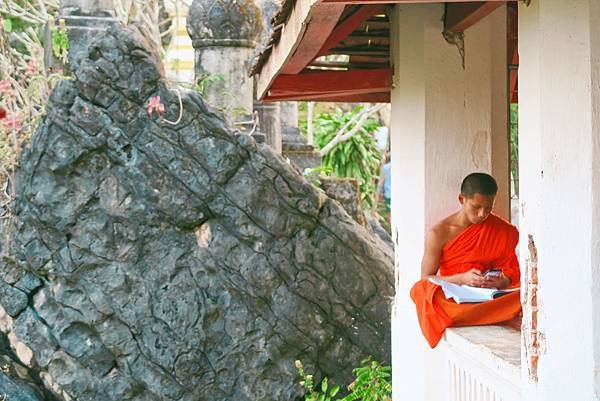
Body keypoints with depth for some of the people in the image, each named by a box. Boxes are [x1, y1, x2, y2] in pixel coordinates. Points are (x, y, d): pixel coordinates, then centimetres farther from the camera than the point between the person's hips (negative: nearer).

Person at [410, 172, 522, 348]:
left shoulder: (502, 231, 8)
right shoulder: (438, 234, 1)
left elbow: (511, 274, 8)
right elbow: (426, 279, -2)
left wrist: (501, 281, -18)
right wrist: (462, 278, -18)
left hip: (487, 296, 1)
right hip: (450, 297, -1)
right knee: (422, 290, -36)